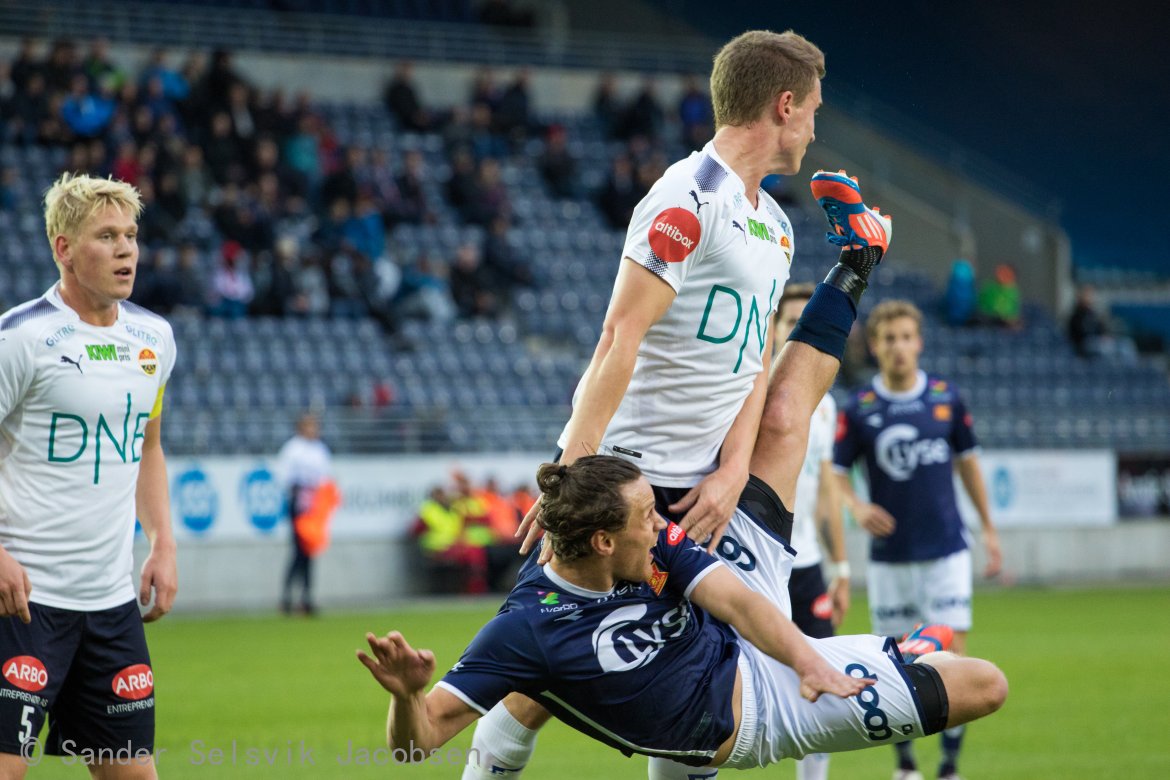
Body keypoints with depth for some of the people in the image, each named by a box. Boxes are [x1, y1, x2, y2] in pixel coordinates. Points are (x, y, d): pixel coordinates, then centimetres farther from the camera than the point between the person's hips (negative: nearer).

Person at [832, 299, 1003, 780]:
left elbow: (967, 461, 12)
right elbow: (834, 471, 0)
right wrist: (857, 507, -20)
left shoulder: (946, 398, 2)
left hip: (946, 550, 1)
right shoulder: (858, 409, -4)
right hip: (889, 555, 0)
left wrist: (988, 529, 13)